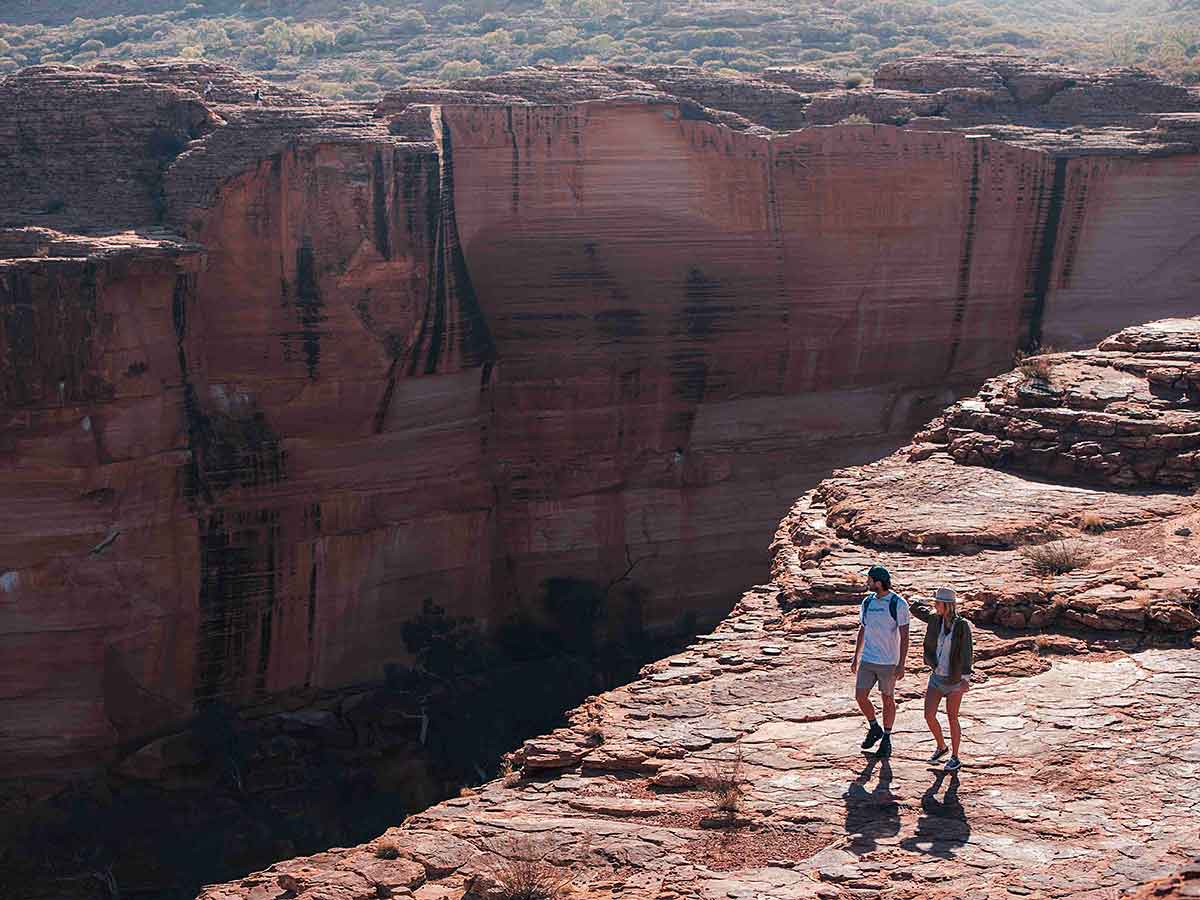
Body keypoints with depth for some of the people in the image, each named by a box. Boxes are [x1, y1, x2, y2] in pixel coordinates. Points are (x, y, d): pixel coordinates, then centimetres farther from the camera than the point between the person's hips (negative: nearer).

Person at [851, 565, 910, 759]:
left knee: (888, 700, 6)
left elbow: (904, 636, -13)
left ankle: (886, 739, 20)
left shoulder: (898, 604, -13)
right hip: (867, 660, 5)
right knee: (860, 696, 2)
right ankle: (874, 729, 25)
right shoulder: (867, 602, 4)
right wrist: (856, 657, 14)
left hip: (889, 661, -5)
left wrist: (901, 665, -17)